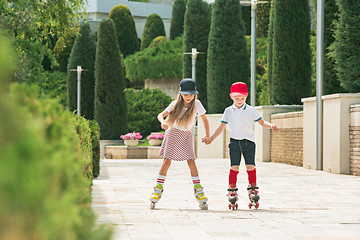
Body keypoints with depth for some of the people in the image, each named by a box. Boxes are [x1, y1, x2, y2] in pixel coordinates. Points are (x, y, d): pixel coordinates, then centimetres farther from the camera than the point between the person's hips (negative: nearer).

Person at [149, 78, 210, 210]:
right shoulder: (175, 104, -12)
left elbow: (204, 119, 0)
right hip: (173, 133, -1)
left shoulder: (197, 104, -10)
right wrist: (163, 122, -38)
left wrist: (208, 135, -8)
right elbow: (161, 115, -15)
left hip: (186, 135, 1)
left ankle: (198, 191, -1)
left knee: (191, 161, -9)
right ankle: (158, 189, 0)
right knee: (167, 161, -7)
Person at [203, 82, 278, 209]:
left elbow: (262, 122, 3)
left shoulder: (250, 110, 1)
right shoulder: (228, 111, 6)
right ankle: (232, 190, 3)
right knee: (234, 167, -4)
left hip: (249, 141, -1)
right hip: (234, 142, 1)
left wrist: (271, 126, -18)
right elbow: (221, 127, 13)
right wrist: (211, 138, 11)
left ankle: (253, 189, 6)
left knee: (250, 166, -5)